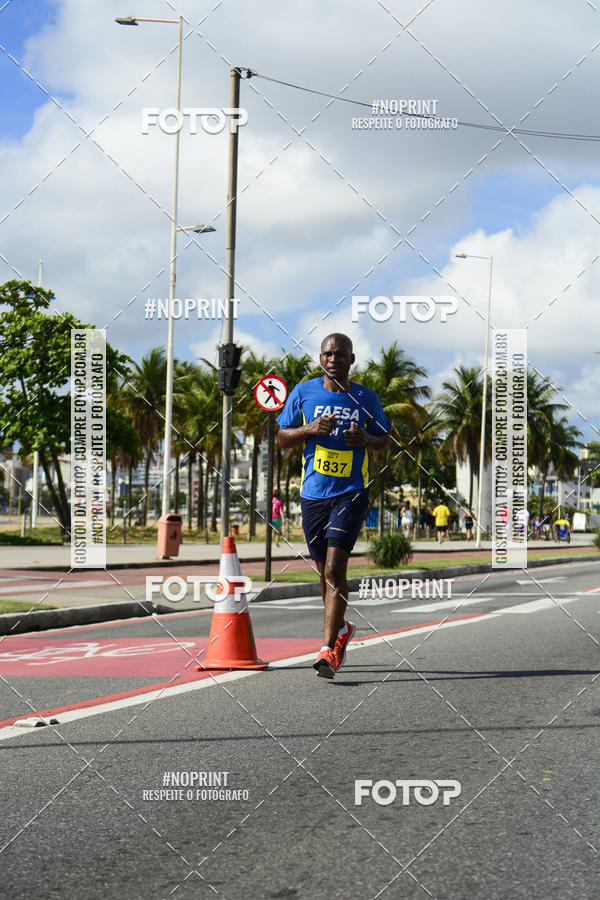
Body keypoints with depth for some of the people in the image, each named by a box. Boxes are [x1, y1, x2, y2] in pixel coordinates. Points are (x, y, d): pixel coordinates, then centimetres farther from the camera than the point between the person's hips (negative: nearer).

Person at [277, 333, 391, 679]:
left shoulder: (367, 398, 2)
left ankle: (329, 649, -14)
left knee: (335, 568, -15)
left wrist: (365, 439, -10)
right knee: (325, 570, 13)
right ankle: (341, 628, 38)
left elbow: (384, 438, 12)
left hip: (351, 494, -3)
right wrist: (309, 429, -12)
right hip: (313, 493, 3)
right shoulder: (304, 393, 3)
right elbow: (282, 438, 7)